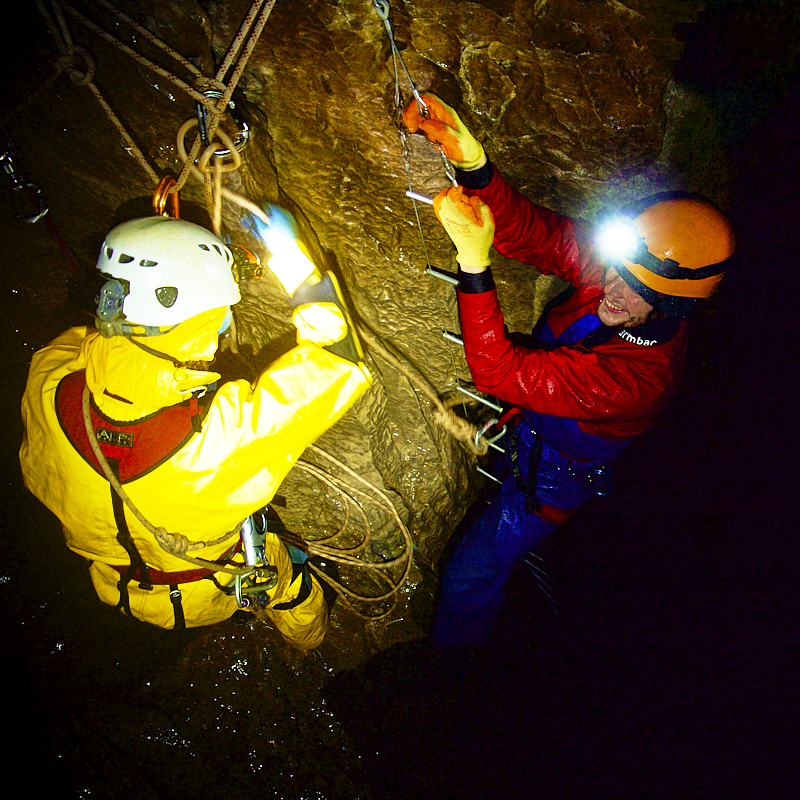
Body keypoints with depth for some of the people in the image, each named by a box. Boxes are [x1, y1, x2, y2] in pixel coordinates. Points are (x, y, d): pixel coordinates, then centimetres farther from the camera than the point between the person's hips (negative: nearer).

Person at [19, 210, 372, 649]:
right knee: (283, 565, 30)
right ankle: (307, 634, 62)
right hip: (209, 595, -3)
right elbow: (339, 364, -34)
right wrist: (296, 264, -26)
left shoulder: (46, 387, -34)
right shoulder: (229, 433, -47)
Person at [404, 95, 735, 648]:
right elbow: (533, 233, -24)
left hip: (549, 479, -6)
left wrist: (474, 263, -51)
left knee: (470, 580, 11)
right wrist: (473, 163, -40)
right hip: (529, 428, 7)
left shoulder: (635, 379, -43)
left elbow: (501, 373, -44)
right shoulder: (620, 271, -24)